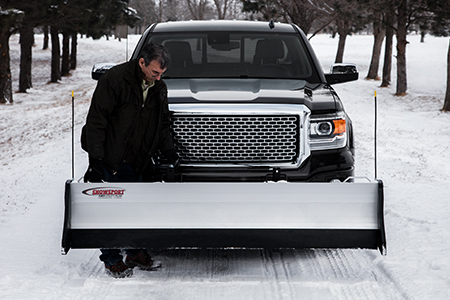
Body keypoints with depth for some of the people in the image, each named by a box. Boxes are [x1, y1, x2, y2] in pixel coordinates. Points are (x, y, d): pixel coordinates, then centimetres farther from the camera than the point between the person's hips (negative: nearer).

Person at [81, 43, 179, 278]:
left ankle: (135, 253, 22)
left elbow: (162, 125, 17)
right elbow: (96, 121, -15)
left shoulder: (159, 89, 7)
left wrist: (168, 151, 1)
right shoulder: (114, 80, -14)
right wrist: (95, 158, -20)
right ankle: (111, 260, 6)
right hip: (110, 159, -6)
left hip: (135, 161, 6)